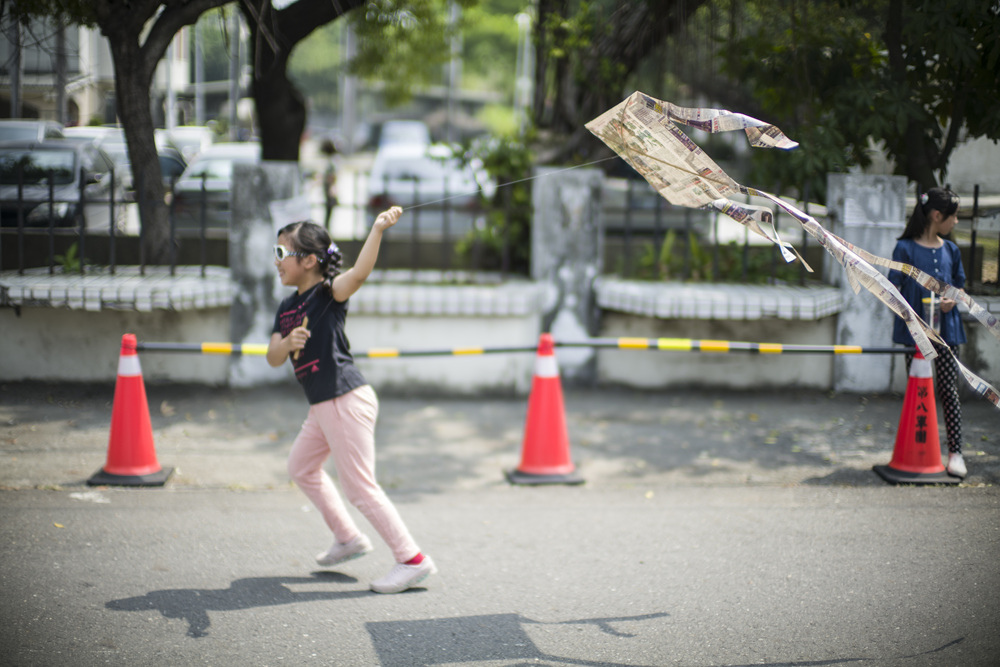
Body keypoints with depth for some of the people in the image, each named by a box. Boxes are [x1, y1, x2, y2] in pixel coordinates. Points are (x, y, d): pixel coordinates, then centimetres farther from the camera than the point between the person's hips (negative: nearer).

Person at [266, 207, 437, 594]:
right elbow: (274, 358, 4)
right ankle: (348, 538, 35)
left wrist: (378, 230, -48)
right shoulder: (287, 308, 12)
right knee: (302, 468, 25)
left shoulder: (329, 293, -12)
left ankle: (413, 560, 0)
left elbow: (359, 274, -34)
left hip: (347, 402, -10)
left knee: (360, 487, -7)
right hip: (321, 407, 10)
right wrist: (288, 342, -18)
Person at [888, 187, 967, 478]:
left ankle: (956, 452, -2)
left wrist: (953, 299, -3)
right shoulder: (905, 248, -4)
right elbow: (893, 287, -3)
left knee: (948, 389, -2)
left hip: (946, 328, 3)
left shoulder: (950, 250, 10)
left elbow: (960, 283, 19)